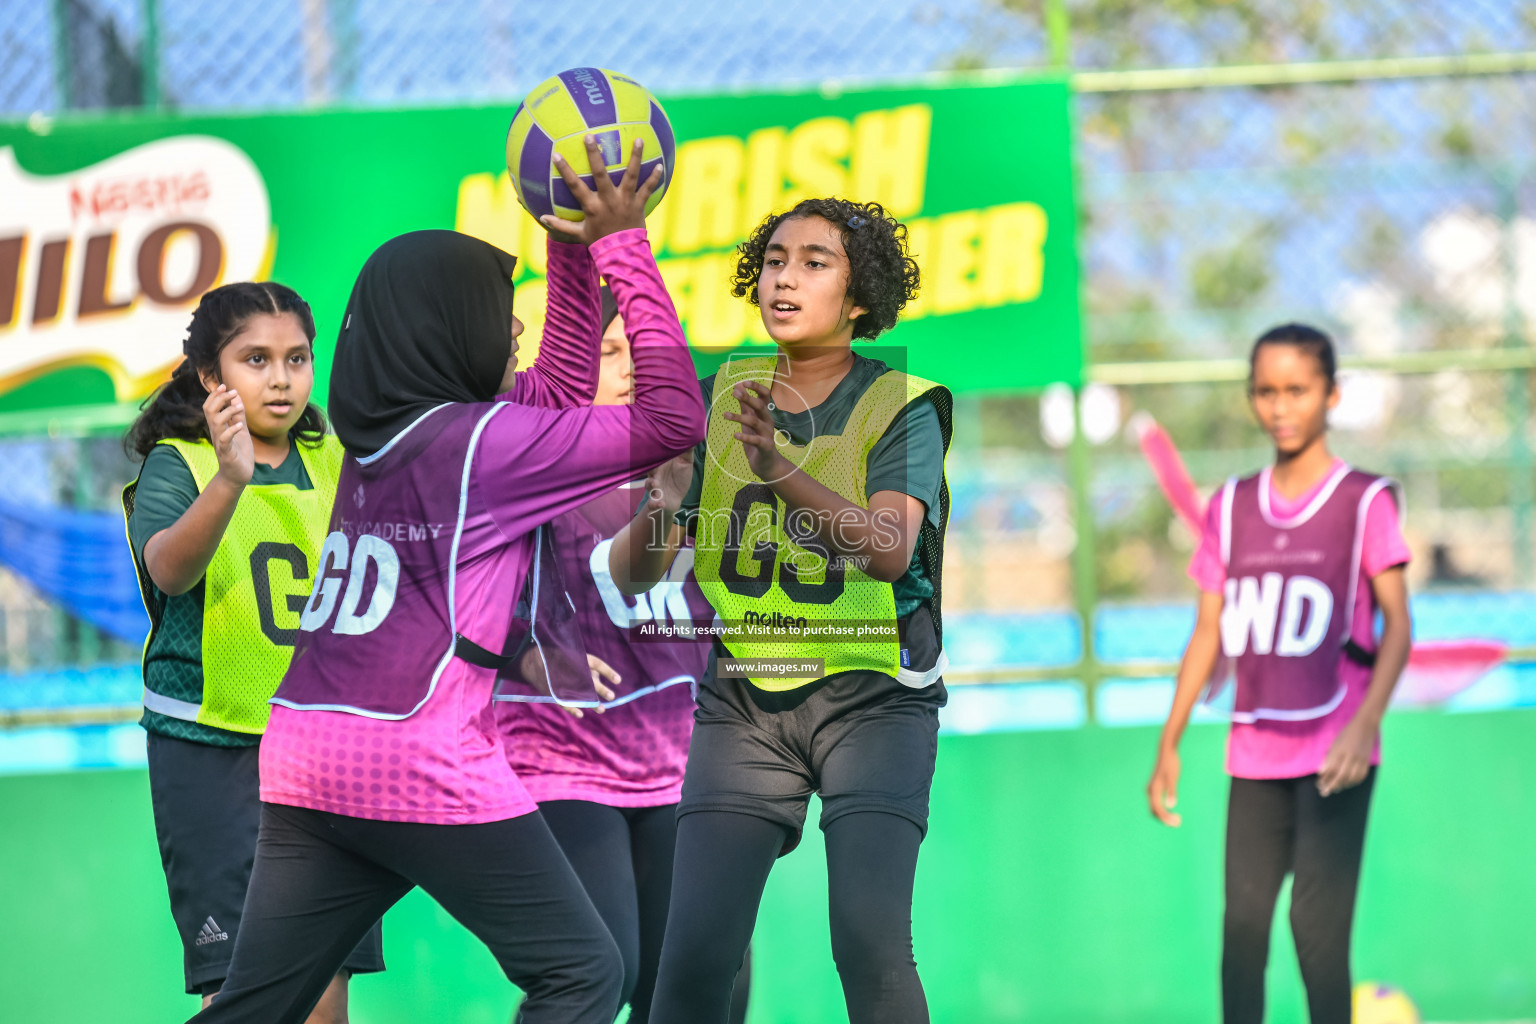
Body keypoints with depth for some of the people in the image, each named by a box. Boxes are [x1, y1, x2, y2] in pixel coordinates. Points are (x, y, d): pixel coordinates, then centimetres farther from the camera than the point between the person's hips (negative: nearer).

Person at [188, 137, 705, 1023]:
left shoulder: (382, 427, 13)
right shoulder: (481, 441, -9)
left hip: (304, 764, 8)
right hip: (425, 769, -8)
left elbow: (559, 394, 26)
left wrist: (577, 252, 21)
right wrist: (623, 249, -4)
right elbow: (675, 419, -9)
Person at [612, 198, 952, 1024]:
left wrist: (783, 473, -38)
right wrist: (654, 519, -22)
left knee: (869, 941, -19)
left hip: (870, 697, -3)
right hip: (743, 699, 3)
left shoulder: (901, 409, -4)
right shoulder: (718, 399, 5)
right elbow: (631, 574, 2)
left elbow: (890, 550, -23)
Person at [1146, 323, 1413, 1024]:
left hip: (1334, 750, -4)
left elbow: (1396, 622, -8)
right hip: (1255, 752, 4)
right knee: (1242, 921, 0)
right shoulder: (1232, 507, 11)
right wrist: (1169, 743, 9)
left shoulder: (1364, 501, -2)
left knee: (1316, 924, -11)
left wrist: (1366, 722, -22)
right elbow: (1209, 632, 14)